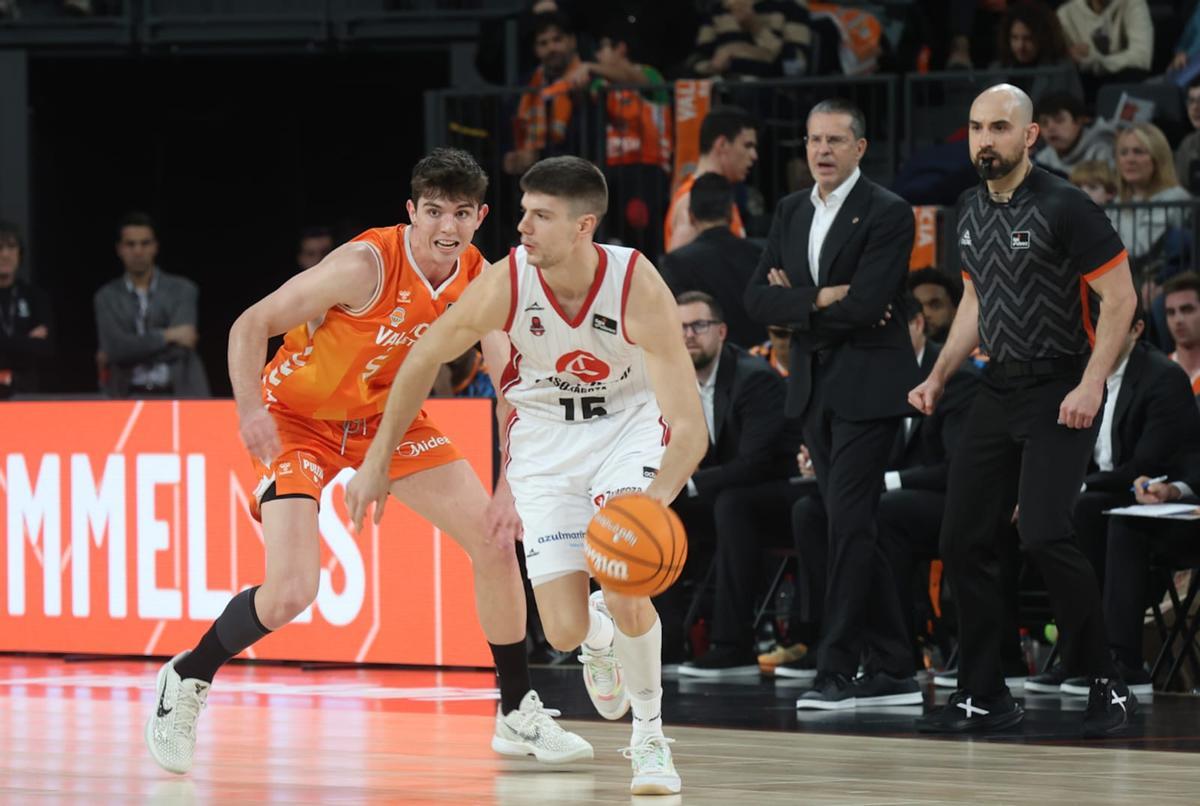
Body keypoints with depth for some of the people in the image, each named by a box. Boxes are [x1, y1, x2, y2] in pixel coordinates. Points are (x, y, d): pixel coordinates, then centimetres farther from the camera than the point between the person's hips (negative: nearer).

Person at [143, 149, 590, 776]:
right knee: (291, 591, -21)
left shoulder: (481, 282, -13)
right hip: (298, 416, -6)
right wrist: (251, 410, -35)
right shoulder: (367, 264, -29)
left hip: (386, 415, 6)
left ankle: (518, 716, 15)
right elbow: (250, 325, -22)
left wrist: (511, 488, -16)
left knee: (494, 541, 0)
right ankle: (185, 682, 7)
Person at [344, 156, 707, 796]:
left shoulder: (640, 290, -30)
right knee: (565, 631, -7)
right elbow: (424, 360, -4)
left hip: (630, 425, -2)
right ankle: (601, 637, 34)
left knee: (624, 594, -23)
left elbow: (690, 428, -30)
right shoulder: (505, 285, -24)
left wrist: (654, 500, -49)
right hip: (545, 436, 2)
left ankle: (650, 736, 4)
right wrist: (378, 461, 1)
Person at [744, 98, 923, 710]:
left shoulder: (887, 214, -9)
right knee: (854, 526, 9)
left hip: (869, 384, -7)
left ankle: (837, 670, -9)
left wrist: (798, 299, -8)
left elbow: (865, 304, -19)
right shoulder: (791, 212, 12)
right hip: (813, 385, 7)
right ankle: (894, 669, 14)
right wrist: (824, 299, -11)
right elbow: (758, 298, 3)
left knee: (848, 522, -11)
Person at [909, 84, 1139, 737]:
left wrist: (1092, 384, -20)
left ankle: (1106, 683, -6)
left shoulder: (1063, 206, -12)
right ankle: (983, 695, 12)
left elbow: (1120, 298, -13)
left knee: (1043, 535, -20)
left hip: (1060, 390, -8)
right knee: (964, 539, 3)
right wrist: (938, 378, 15)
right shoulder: (970, 210, 10)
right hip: (998, 389, 8)